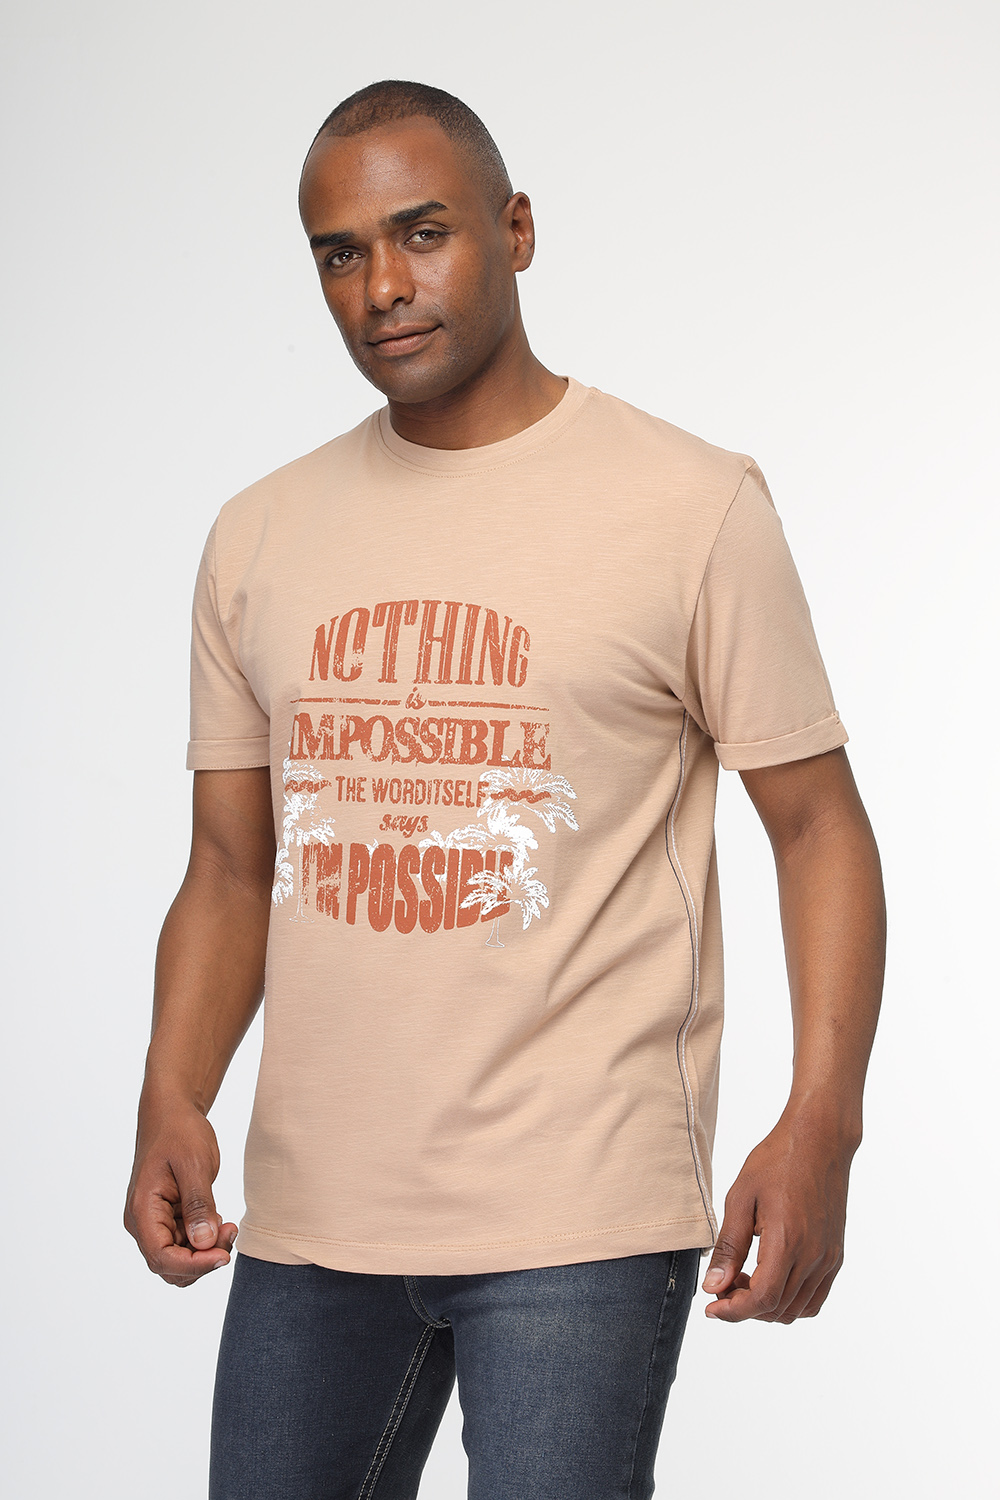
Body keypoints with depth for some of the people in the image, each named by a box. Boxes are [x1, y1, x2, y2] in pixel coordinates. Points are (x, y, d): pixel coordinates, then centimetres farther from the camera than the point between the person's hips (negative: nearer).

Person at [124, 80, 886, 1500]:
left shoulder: (693, 505, -3)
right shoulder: (259, 538, 10)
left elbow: (817, 821, -2)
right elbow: (230, 866, 14)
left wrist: (820, 1124, -14)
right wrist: (173, 1101, -3)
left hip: (580, 1220, -4)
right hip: (310, 1217, 5)